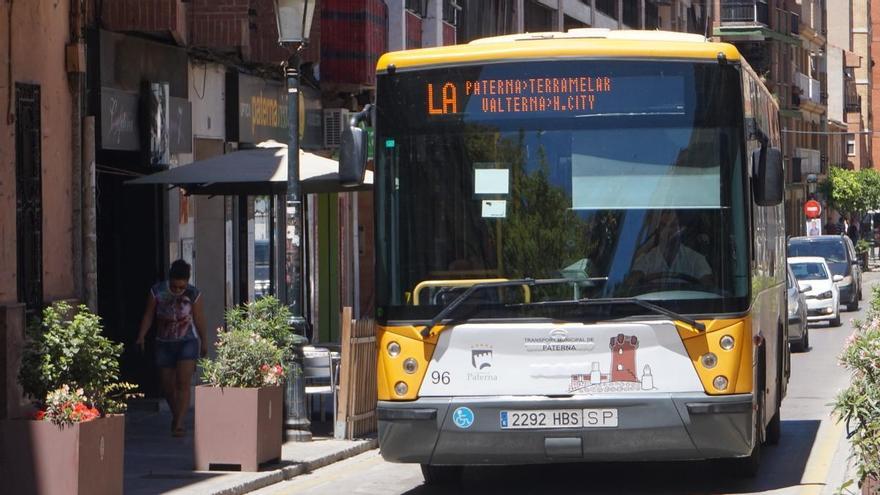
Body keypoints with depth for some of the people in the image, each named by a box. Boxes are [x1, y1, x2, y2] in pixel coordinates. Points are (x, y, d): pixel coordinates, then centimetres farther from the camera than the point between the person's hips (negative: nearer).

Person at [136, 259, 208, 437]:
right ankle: (176, 415, 32)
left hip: (187, 342, -2)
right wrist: (141, 336, -10)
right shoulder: (157, 292, -6)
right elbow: (148, 316, 0)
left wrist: (204, 343, 8)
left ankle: (179, 424, -17)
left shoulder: (193, 295, -9)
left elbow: (200, 321, 0)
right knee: (167, 386, 7)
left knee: (183, 383, -15)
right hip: (164, 343, 2)